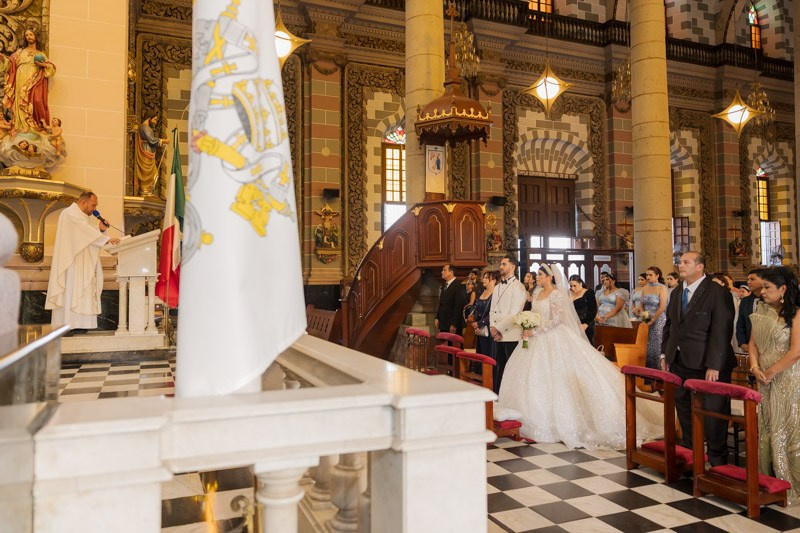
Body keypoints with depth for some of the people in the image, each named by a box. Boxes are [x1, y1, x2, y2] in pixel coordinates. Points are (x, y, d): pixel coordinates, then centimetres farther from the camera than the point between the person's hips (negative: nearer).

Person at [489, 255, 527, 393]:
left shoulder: (518, 287, -7)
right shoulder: (497, 288, 18)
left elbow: (514, 313, -14)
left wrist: (498, 328, -13)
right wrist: (492, 327, -1)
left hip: (511, 335, -7)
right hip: (498, 335, 7)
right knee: (499, 368, 10)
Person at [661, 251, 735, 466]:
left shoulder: (718, 293, -11)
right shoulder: (677, 293, 11)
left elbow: (721, 332, -16)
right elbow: (669, 325, 18)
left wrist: (714, 366, -20)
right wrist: (665, 353, 9)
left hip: (706, 366, -6)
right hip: (679, 362, 7)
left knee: (713, 412, 5)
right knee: (684, 409, 14)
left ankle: (717, 458, 20)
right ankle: (689, 451, 29)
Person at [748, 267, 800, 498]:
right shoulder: (761, 311, 9)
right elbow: (753, 343, 9)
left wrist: (770, 372, -12)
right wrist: (755, 368, -6)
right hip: (765, 381, 6)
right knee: (765, 428, 10)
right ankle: (768, 477, 20)